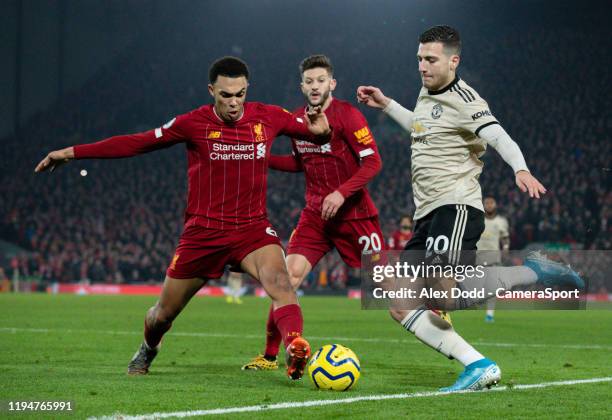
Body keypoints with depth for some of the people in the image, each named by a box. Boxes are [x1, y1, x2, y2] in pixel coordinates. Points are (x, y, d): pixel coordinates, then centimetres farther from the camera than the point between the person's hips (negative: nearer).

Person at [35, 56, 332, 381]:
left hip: (252, 229, 0)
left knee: (279, 281, -32)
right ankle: (148, 350, 45)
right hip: (203, 231, 0)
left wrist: (321, 130, -16)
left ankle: (295, 348, -42)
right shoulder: (194, 124, -7)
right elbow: (136, 143, -2)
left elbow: (316, 133, 10)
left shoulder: (268, 117, -2)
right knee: (163, 314, 12)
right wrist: (72, 152, -2)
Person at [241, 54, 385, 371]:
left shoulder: (347, 115, -11)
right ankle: (270, 355, 0)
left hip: (353, 213, -4)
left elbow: (372, 162, -15)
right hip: (315, 214, 4)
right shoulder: (297, 120, 8)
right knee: (289, 277, -10)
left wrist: (341, 193, -25)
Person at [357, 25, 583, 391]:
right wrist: (386, 105, 42)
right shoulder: (426, 94, 18)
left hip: (457, 209, -9)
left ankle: (533, 271, -9)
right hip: (427, 215, 9)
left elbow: (499, 137, -23)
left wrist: (521, 170, -41)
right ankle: (479, 367, -6)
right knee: (401, 307, -1)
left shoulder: (463, 98, -9)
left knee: (444, 299, -27)